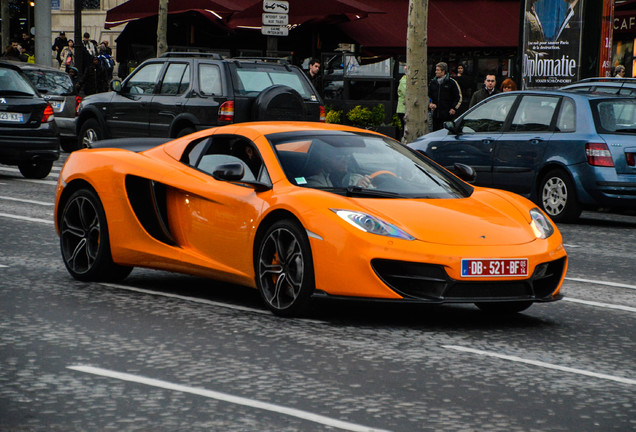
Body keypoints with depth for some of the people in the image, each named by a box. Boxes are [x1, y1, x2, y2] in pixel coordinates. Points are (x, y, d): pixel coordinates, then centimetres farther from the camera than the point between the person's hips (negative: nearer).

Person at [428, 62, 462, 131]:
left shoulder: (451, 82, -1)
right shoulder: (433, 82, 13)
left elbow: (459, 97, 3)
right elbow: (428, 96, 24)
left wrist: (454, 108, -5)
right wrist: (430, 104, 6)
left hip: (447, 115, -5)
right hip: (436, 115, 5)